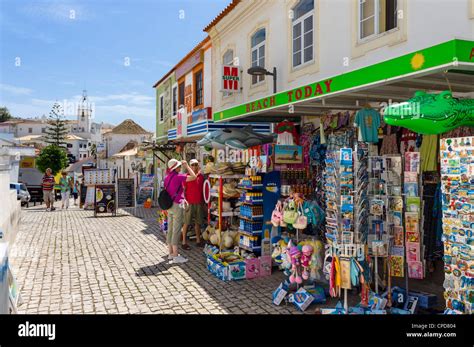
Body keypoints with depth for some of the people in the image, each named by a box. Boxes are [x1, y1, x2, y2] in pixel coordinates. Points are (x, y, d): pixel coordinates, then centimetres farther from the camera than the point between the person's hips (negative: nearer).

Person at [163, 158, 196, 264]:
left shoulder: (167, 177, 11)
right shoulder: (178, 177, -14)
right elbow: (193, 177, -18)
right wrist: (186, 166, -6)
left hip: (169, 206, 8)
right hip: (177, 205, -8)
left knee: (170, 230, 12)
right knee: (176, 231, -4)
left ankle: (171, 253, 21)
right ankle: (175, 256, 0)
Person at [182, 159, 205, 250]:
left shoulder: (201, 176, 8)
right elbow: (183, 190, -4)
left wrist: (203, 200, 12)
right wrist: (185, 201, -13)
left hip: (199, 203, 4)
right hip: (189, 202, -4)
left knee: (198, 222, 12)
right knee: (186, 223, 0)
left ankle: (198, 240, 21)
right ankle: (184, 242, 7)